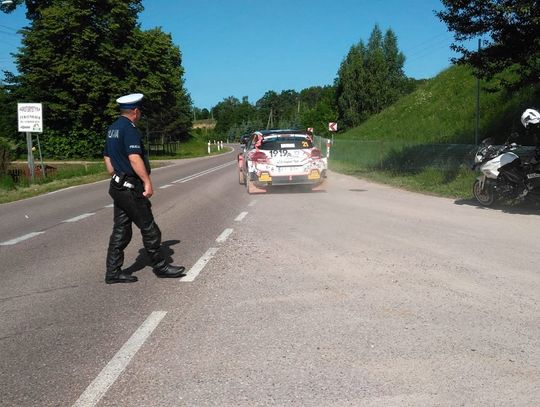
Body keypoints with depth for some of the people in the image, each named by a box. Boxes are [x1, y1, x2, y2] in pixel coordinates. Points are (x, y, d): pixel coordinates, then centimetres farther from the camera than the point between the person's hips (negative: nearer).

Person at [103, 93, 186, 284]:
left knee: (120, 230, 11)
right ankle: (160, 266, 13)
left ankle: (113, 272, 13)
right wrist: (147, 182, -23)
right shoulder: (130, 129, -15)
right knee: (149, 229, 2)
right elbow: (134, 158, -25)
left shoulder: (112, 129, 14)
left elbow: (107, 157, 21)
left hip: (117, 186, 9)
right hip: (131, 188, -9)